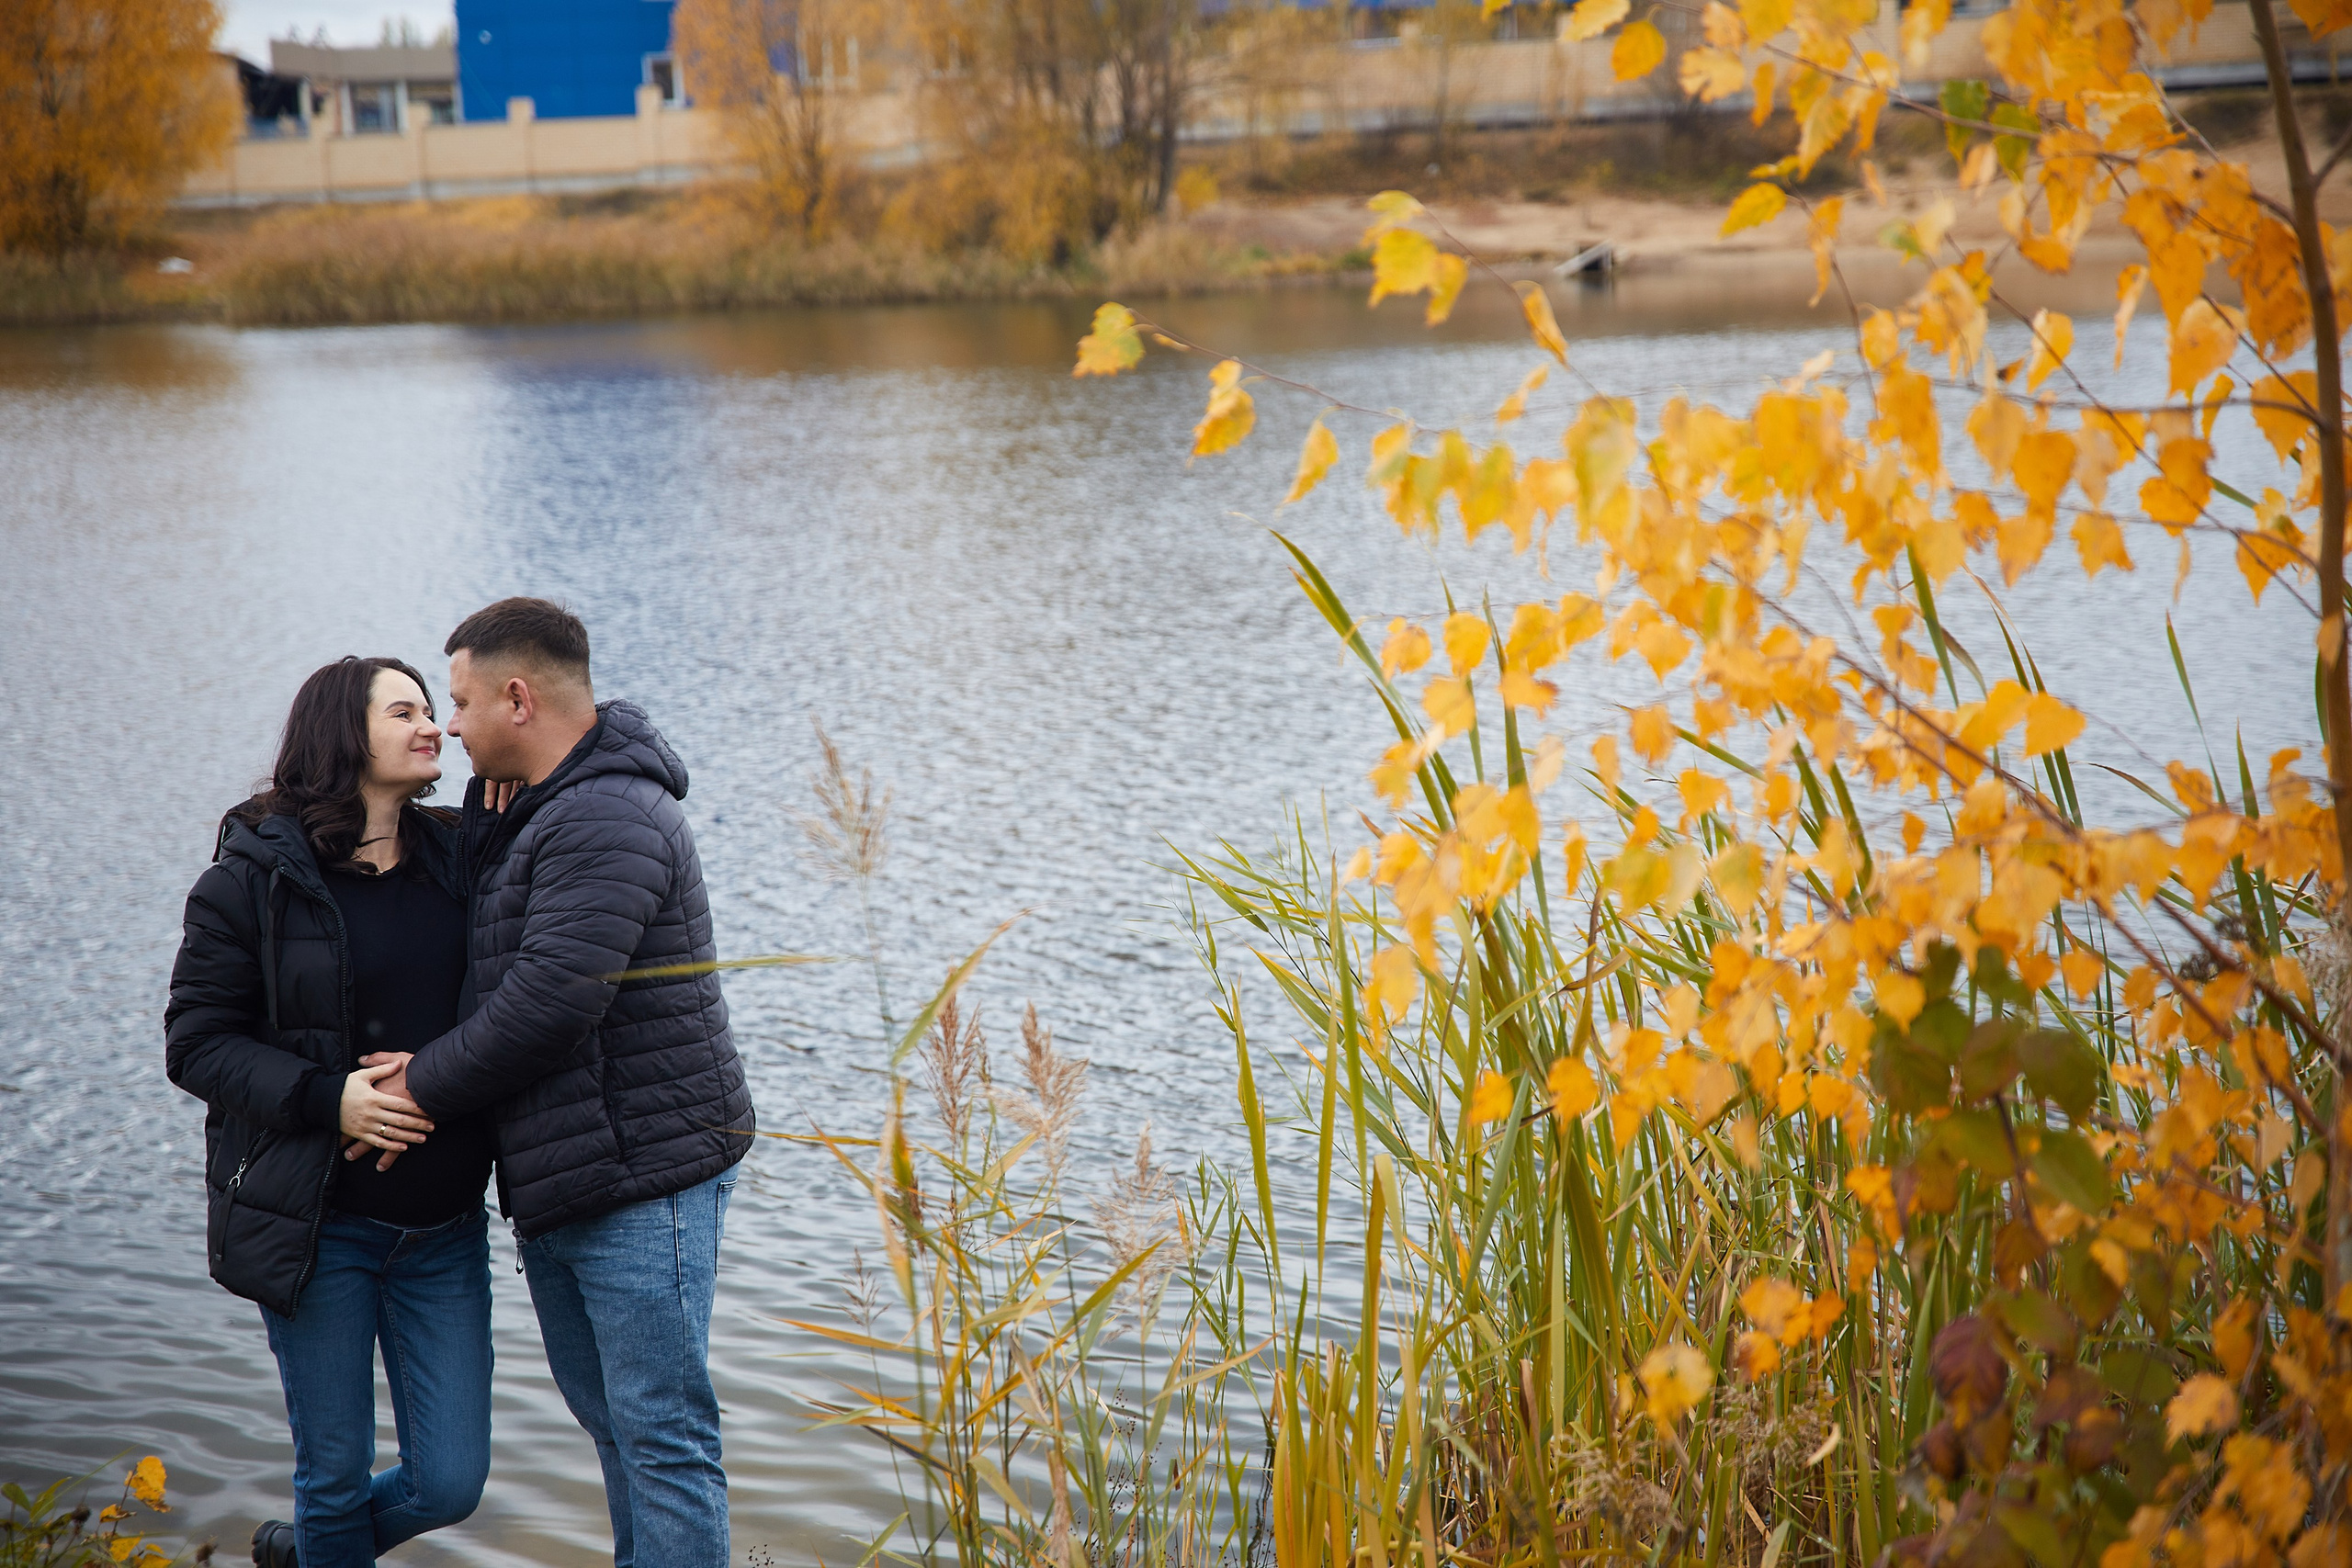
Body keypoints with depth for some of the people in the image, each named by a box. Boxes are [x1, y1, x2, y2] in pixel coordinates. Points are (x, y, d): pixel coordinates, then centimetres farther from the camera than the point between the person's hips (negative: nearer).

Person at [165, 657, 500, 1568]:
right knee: (338, 1473, 5)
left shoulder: (455, 861, 5)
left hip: (444, 1224, 4)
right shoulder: (254, 876, -6)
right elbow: (195, 1042, -7)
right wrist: (328, 1100, -20)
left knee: (450, 1482, 5)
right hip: (317, 1225, -4)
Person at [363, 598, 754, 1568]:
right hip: (551, 1180, 11)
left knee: (659, 1432, -6)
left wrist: (426, 1085, -11)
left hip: (643, 1176, -11)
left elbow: (547, 1003, -24)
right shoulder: (525, 814, 15)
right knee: (606, 1412, 19)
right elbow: (498, 978, 21)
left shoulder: (609, 822, -19)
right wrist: (429, 1063, 2)